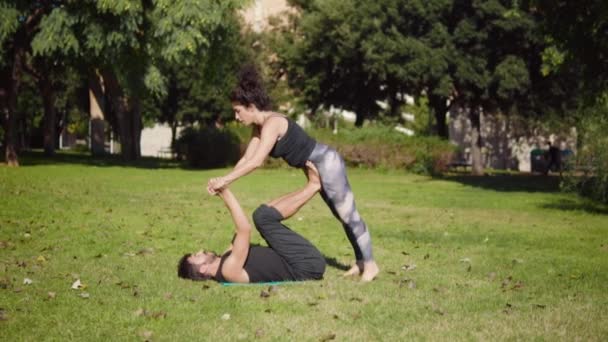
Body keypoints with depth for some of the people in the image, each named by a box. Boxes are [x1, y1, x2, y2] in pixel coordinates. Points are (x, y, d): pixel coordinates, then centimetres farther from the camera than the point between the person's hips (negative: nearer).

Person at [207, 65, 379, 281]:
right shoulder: (259, 127, 5)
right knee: (342, 216, 17)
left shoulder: (272, 124, -25)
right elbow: (246, 159, 5)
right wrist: (223, 181, -8)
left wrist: (224, 180, -31)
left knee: (348, 215, -2)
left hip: (326, 163, -10)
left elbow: (256, 162, -34)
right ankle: (361, 262, 26)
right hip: (317, 167, 10)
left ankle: (370, 264, 6)